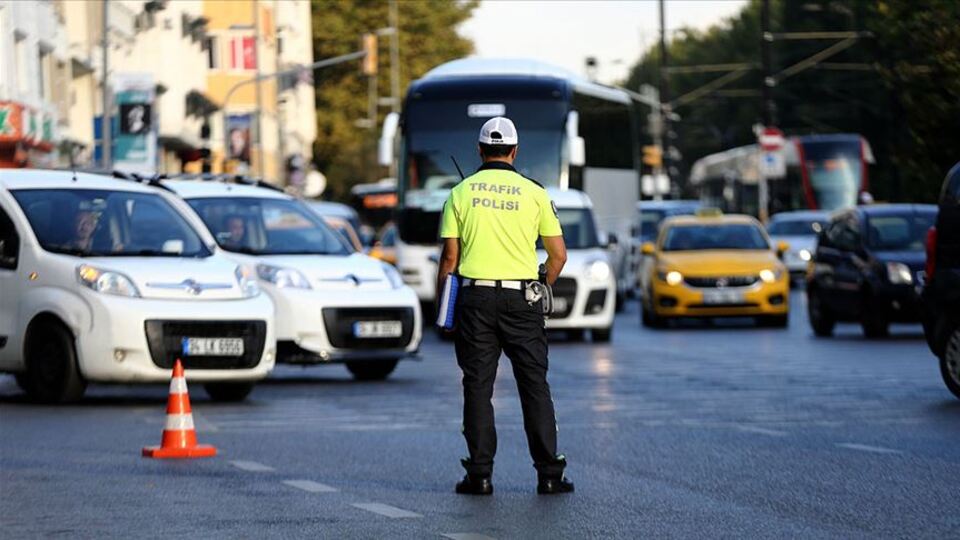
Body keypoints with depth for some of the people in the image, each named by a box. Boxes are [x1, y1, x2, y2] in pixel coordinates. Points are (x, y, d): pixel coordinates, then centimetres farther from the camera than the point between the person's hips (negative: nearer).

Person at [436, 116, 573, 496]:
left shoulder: (461, 193, 4)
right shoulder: (534, 193, 3)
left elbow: (449, 256, 0)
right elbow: (558, 255, 3)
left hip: (475, 297, 0)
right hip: (521, 300, 0)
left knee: (478, 388, 4)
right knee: (535, 386, 4)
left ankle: (480, 475, 0)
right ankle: (549, 474, 0)